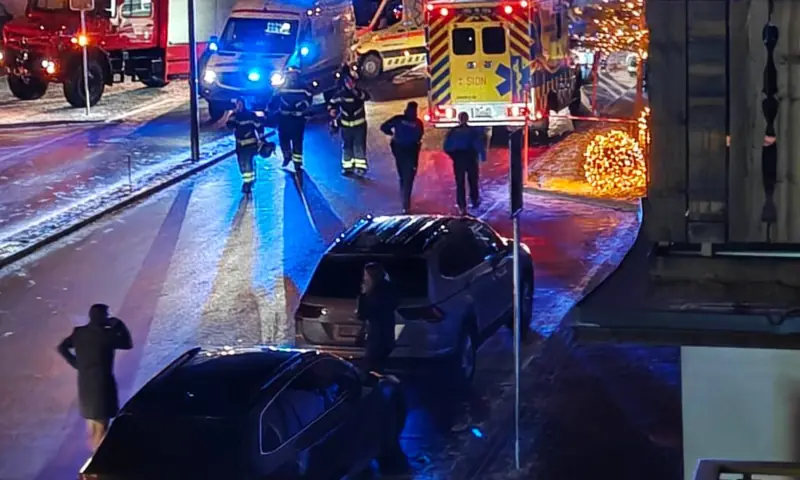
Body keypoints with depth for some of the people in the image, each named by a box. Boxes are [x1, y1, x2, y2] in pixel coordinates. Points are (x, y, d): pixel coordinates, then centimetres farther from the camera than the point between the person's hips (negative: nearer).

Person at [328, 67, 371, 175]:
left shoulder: (359, 92, -11)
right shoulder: (340, 94, -4)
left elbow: (366, 96, -35)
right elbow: (331, 105, 9)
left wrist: (356, 92, -50)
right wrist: (334, 117, -2)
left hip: (359, 124, -2)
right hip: (346, 125, 2)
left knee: (360, 146, -4)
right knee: (346, 146, 10)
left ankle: (360, 167, -2)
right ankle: (347, 167, 20)